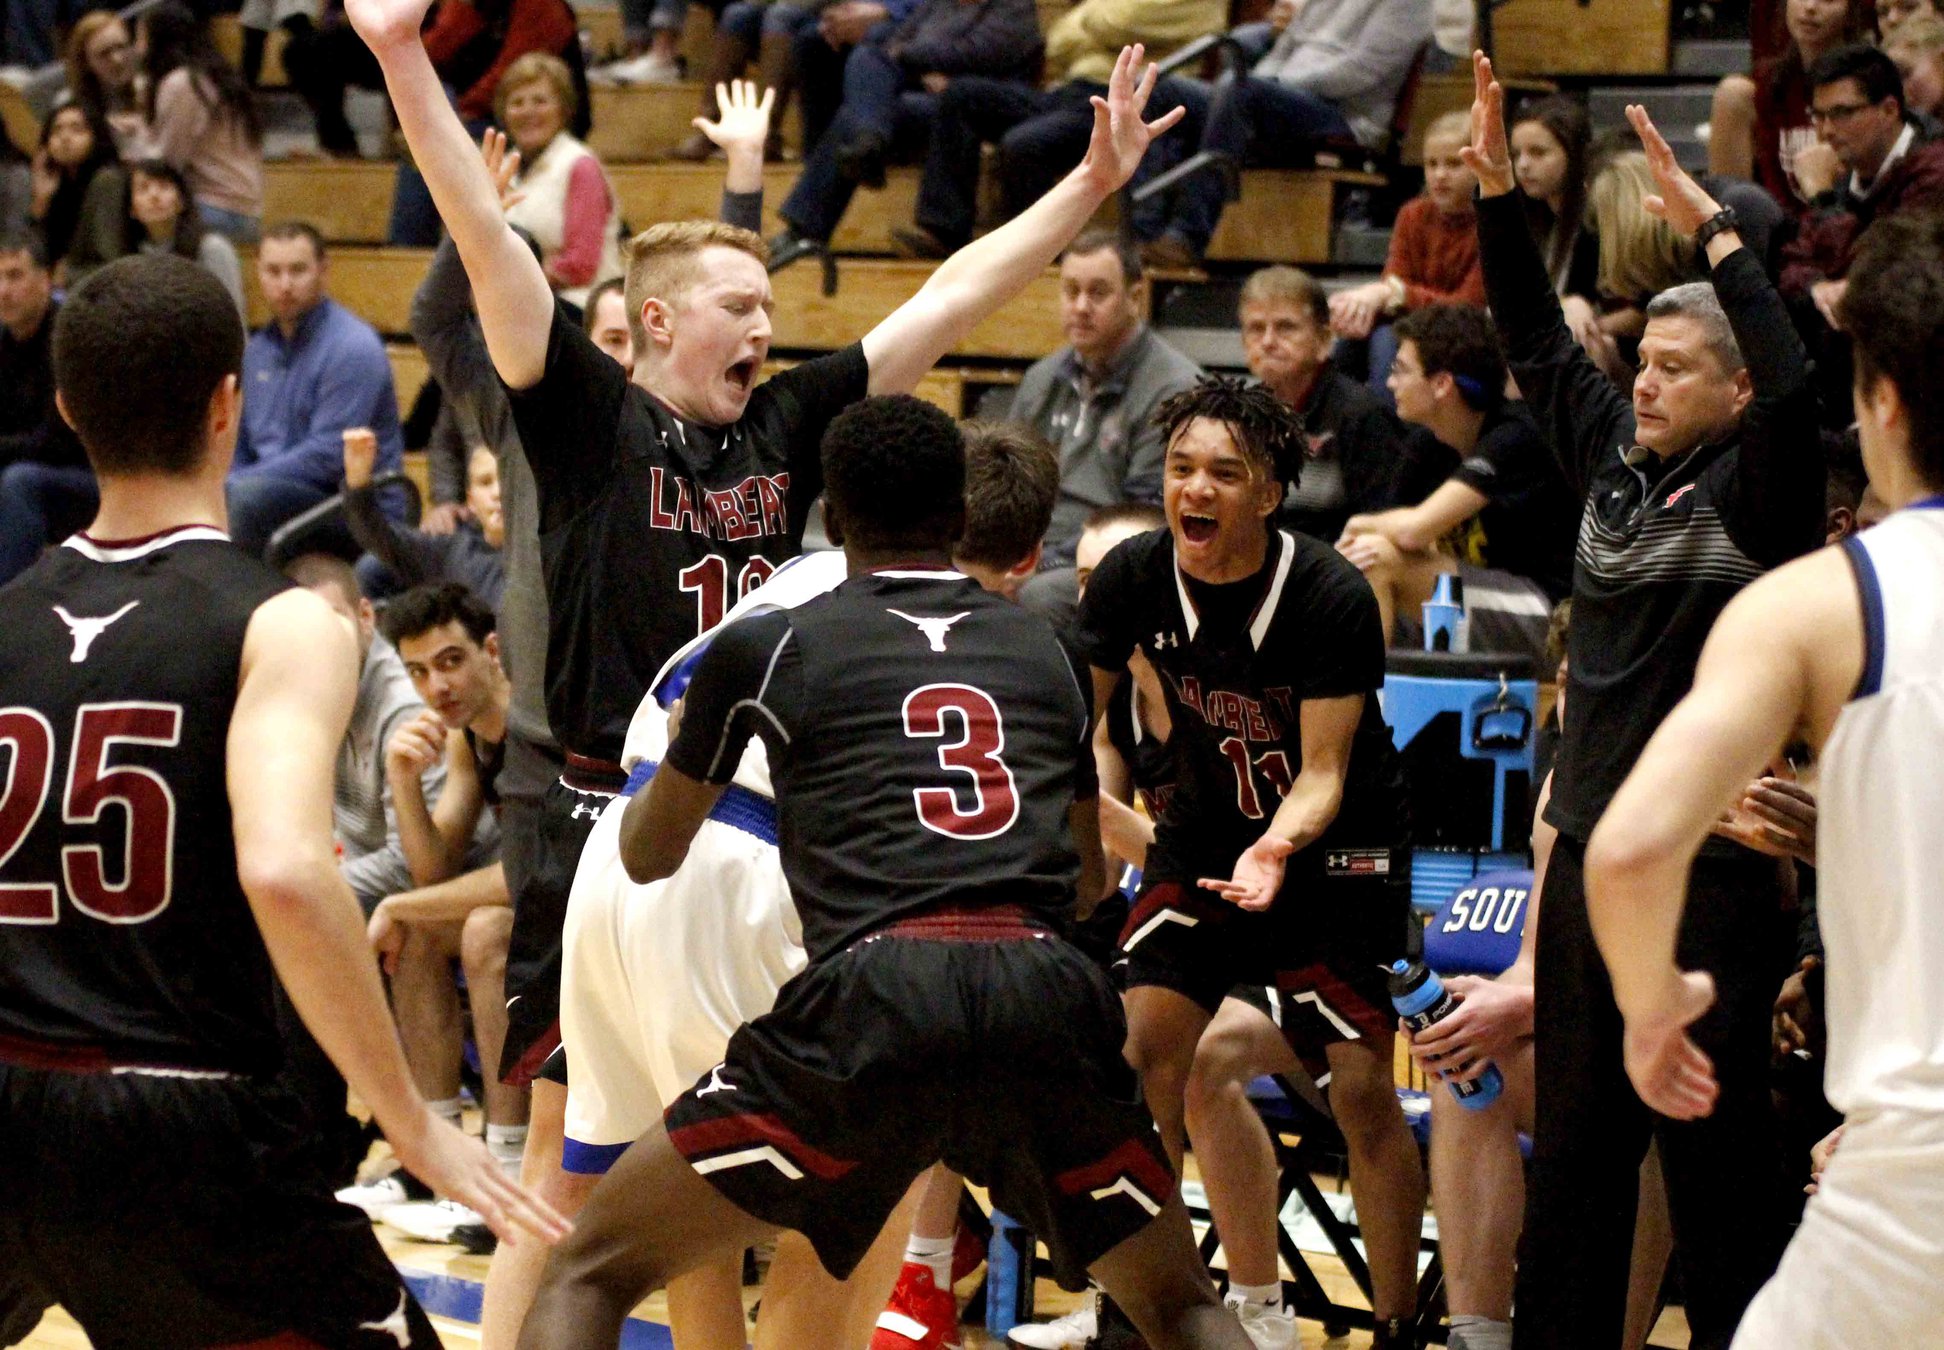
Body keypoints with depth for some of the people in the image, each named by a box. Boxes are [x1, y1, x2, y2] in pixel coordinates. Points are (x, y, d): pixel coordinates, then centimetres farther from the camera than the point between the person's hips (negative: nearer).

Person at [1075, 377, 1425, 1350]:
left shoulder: (1334, 598, -25)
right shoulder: (1132, 578, -14)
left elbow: (1321, 770, -22)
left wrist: (1281, 844, -42)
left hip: (1336, 842, -3)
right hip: (1206, 827, 3)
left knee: (1363, 1090, -9)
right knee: (1145, 1041, -12)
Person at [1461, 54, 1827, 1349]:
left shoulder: (1756, 486, -8)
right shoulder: (1617, 455, 10)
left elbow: (1794, 381, -26)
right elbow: (1539, 340, 17)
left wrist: (1712, 225, -24)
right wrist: (1498, 187, 9)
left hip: (1707, 866, -7)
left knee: (1716, 1146, -2)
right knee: (1576, 1137, 14)